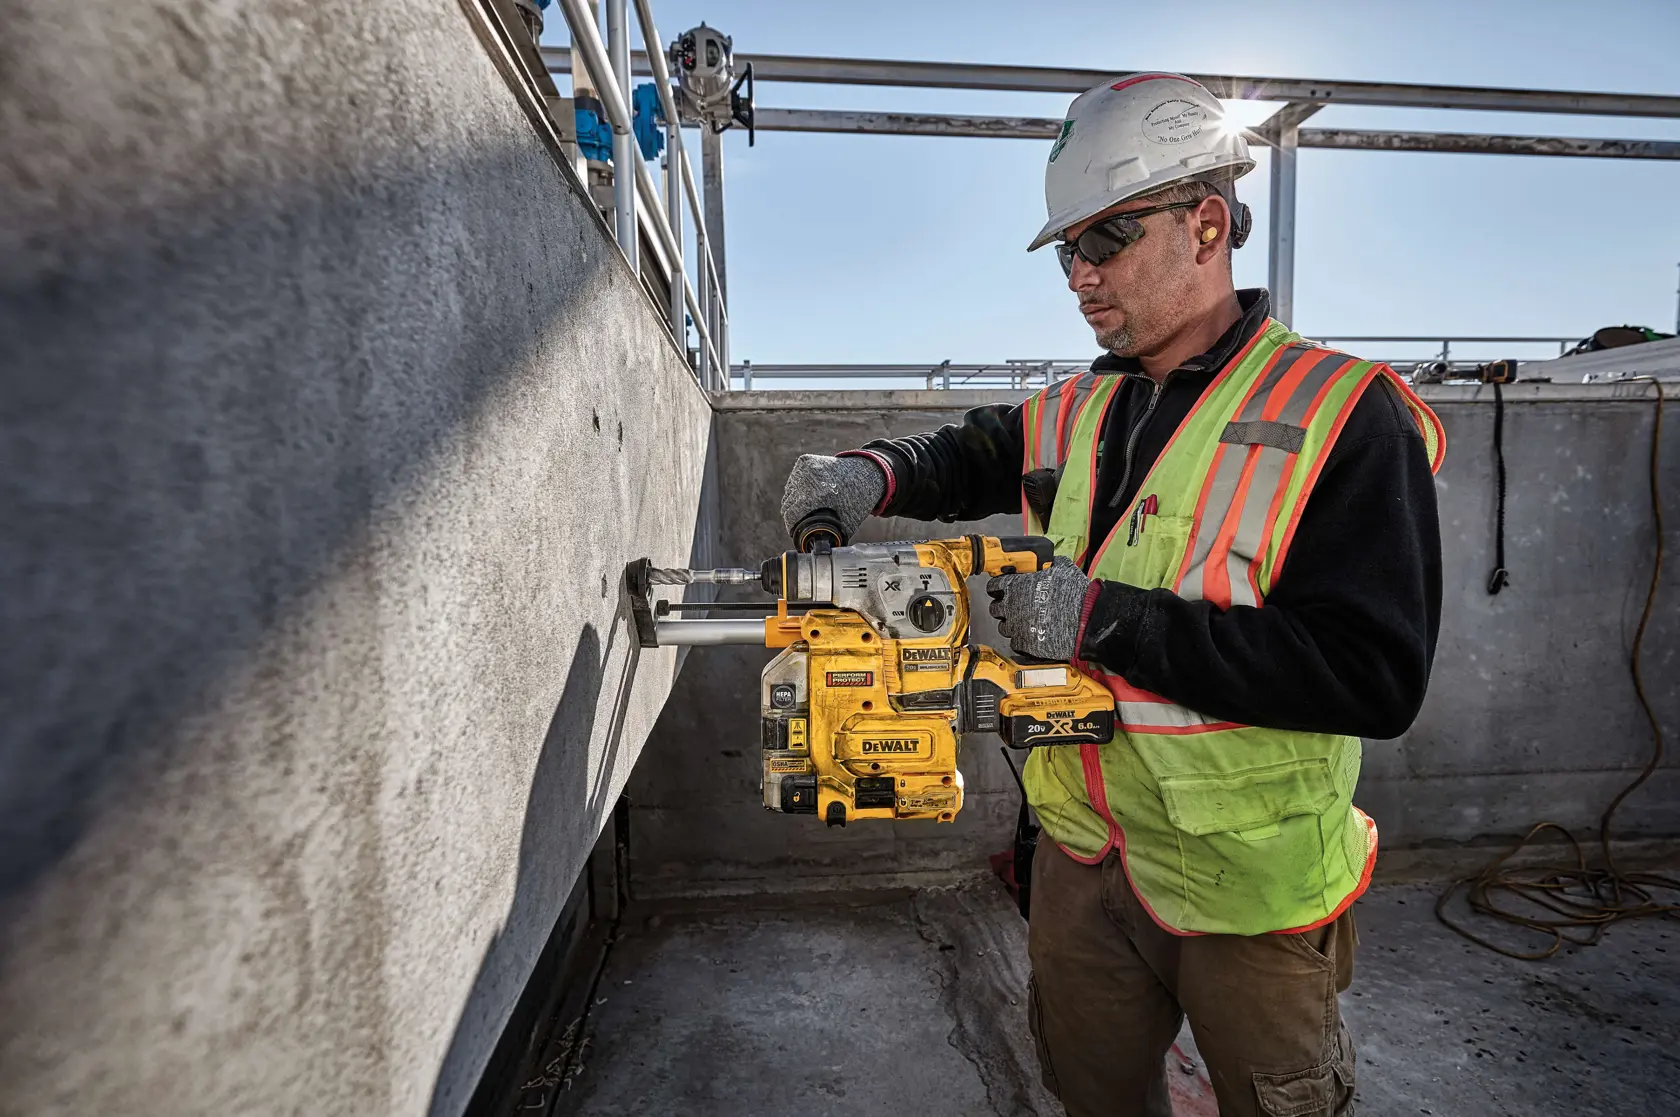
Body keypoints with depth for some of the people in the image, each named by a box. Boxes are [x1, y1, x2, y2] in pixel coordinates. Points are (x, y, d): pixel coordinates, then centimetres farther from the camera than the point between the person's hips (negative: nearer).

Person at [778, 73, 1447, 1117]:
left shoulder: (1344, 414, -16)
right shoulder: (1076, 415, 2)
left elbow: (1376, 678, -23)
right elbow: (966, 458, 20)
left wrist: (1108, 618, -27)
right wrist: (875, 472, -3)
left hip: (1252, 885, -5)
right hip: (1084, 858, 5)